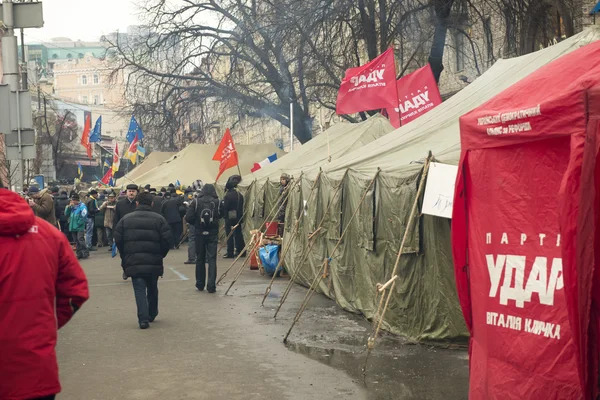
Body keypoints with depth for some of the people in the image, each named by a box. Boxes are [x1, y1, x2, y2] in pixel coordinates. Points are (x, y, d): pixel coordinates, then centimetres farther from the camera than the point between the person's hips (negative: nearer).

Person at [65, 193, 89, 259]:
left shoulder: (82, 206, -8)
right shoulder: (71, 206, 14)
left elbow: (84, 216, -15)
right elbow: (66, 214, 10)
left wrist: (78, 223, -16)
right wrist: (69, 207, -4)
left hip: (80, 227, -7)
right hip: (72, 227, 7)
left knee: (80, 239, -15)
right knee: (76, 241, 9)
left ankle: (85, 253, -9)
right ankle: (79, 254, 15)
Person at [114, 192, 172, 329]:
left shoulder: (126, 219, 3)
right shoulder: (159, 219, -1)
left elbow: (118, 239, 3)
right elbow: (167, 239, -6)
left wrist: (125, 257, 15)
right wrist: (160, 255, 10)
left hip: (133, 262, -1)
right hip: (154, 262, 1)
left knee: (139, 290, -1)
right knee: (152, 288, 19)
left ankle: (143, 318, -13)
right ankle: (152, 315, 32)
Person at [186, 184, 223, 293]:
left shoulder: (196, 202, -4)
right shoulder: (217, 202, -4)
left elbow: (188, 218, -7)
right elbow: (221, 215, 2)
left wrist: (196, 224, 9)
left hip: (200, 233, 1)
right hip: (213, 234, -1)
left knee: (200, 259, 13)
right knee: (212, 259, 0)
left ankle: (200, 284, 22)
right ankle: (211, 286, -7)